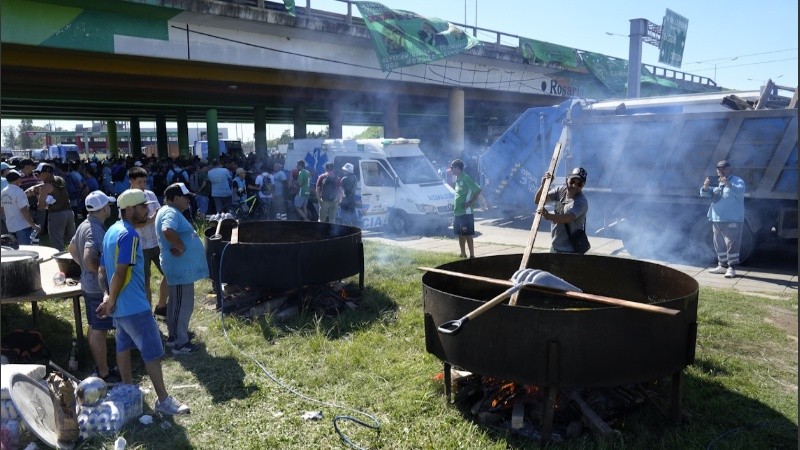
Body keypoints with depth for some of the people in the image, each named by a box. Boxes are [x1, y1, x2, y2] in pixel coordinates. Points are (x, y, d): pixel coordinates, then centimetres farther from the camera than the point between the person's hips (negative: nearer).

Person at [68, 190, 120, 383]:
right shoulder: (96, 230, -24)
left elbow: (72, 249, 22)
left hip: (88, 284, 10)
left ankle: (99, 366, 30)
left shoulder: (84, 225, 7)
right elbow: (89, 260, -34)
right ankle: (105, 374, 8)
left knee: (94, 328, 18)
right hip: (100, 287, -10)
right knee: (100, 331, -1)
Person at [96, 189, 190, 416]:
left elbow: (102, 272, 12)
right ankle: (163, 400, 0)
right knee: (153, 352, -5)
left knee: (124, 346, 19)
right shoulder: (129, 235, -20)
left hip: (120, 306, 10)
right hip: (134, 306, -10)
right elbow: (120, 274, -25)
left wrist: (107, 296, 0)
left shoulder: (112, 231, 11)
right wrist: (111, 302, -12)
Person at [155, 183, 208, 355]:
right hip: (181, 267, -11)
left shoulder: (171, 211, 15)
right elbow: (168, 231, -39)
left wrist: (180, 247, 0)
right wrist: (182, 247, -25)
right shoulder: (171, 213, -19)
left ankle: (173, 336, 32)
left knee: (176, 303, 20)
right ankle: (181, 343, 7)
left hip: (180, 266, 11)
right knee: (184, 305, -2)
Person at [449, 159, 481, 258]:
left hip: (466, 212, -9)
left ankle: (472, 255, 1)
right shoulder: (457, 179, 13)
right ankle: (463, 254, 25)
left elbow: (478, 190, -20)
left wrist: (470, 202, -20)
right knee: (460, 235, 15)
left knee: (468, 235, -5)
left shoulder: (466, 178, -14)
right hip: (457, 212, 9)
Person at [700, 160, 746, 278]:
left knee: (731, 244, -8)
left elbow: (740, 190, -23)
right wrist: (706, 186, -11)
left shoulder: (737, 181, -2)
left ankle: (731, 268, -4)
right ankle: (722, 265, 23)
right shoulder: (717, 183, 19)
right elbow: (704, 193, 12)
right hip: (717, 220, 7)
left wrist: (728, 184, -40)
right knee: (719, 245, 13)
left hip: (732, 220, -7)